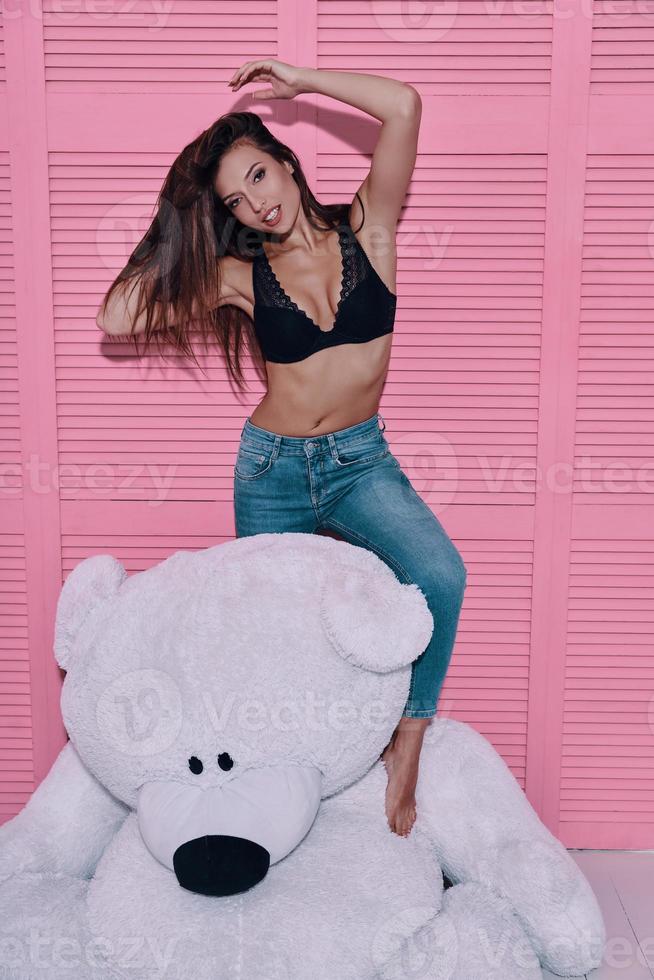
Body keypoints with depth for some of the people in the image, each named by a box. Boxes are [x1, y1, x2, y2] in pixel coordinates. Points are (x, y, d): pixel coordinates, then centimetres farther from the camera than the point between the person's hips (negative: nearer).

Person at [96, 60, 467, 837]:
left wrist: (298, 80, -7)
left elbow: (403, 107, -17)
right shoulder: (240, 274, -2)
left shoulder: (365, 230, -4)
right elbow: (117, 319, -8)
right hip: (272, 468, 2)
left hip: (360, 461, -1)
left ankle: (407, 744, -15)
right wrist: (173, 232, -2)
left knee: (439, 575, -28)